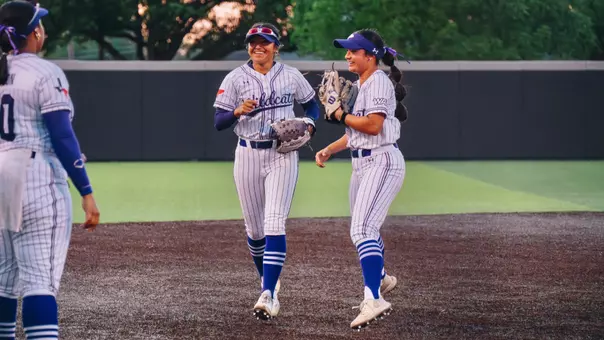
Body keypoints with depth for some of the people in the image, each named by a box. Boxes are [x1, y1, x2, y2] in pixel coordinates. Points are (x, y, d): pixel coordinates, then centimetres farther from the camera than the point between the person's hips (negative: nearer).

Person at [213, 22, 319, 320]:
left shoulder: (291, 76, 2)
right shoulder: (235, 78, 0)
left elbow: (312, 105, 15)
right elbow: (218, 122, -4)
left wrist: (308, 124, -6)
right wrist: (238, 111, -24)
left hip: (283, 154, -1)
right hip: (248, 154, 2)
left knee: (275, 224, -15)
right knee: (254, 228, 8)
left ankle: (268, 295, -21)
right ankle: (267, 278, 35)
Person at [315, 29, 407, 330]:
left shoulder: (378, 82, -13)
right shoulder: (359, 85, 16)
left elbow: (373, 125, -25)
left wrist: (340, 116, -13)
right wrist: (329, 150, 11)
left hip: (382, 162, -10)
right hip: (362, 164, 10)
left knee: (362, 229, -22)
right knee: (363, 229, 23)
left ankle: (374, 299, -30)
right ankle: (380, 279, 47)